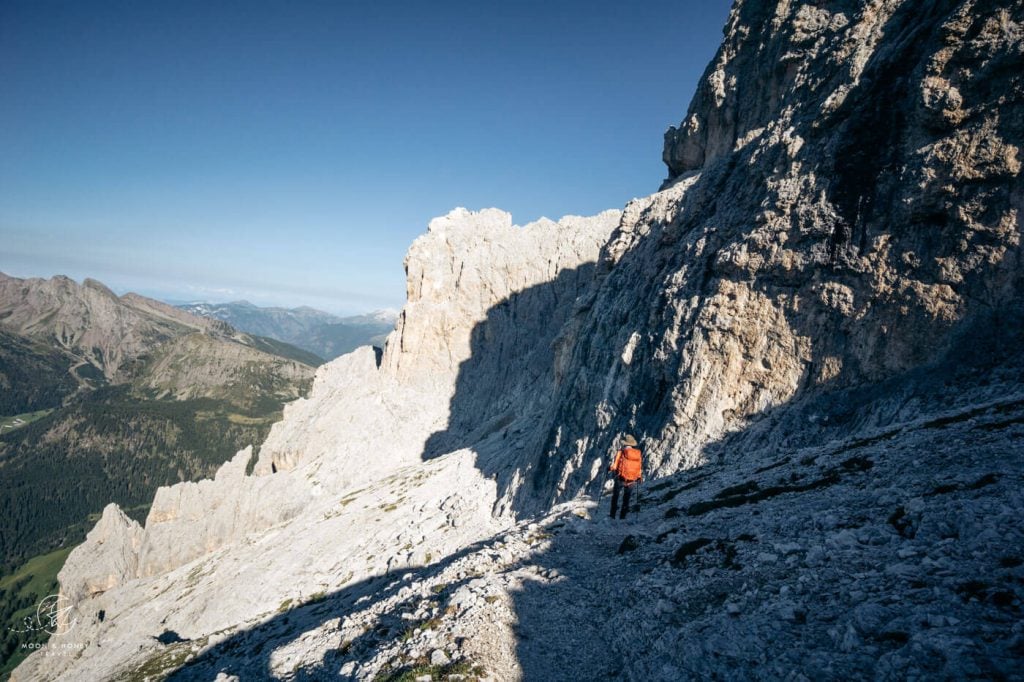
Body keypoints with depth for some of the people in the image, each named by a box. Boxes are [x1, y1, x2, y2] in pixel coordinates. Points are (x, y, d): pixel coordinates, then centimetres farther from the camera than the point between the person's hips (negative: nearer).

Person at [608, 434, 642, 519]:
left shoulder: (621, 453, -12)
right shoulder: (639, 454, -1)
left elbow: (614, 466, -13)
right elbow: (641, 469, 6)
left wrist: (609, 468, 8)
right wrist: (639, 478, 22)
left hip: (620, 479, -3)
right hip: (632, 481, 3)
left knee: (615, 496, 19)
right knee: (626, 498, 20)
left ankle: (613, 514, 17)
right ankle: (623, 516, 22)